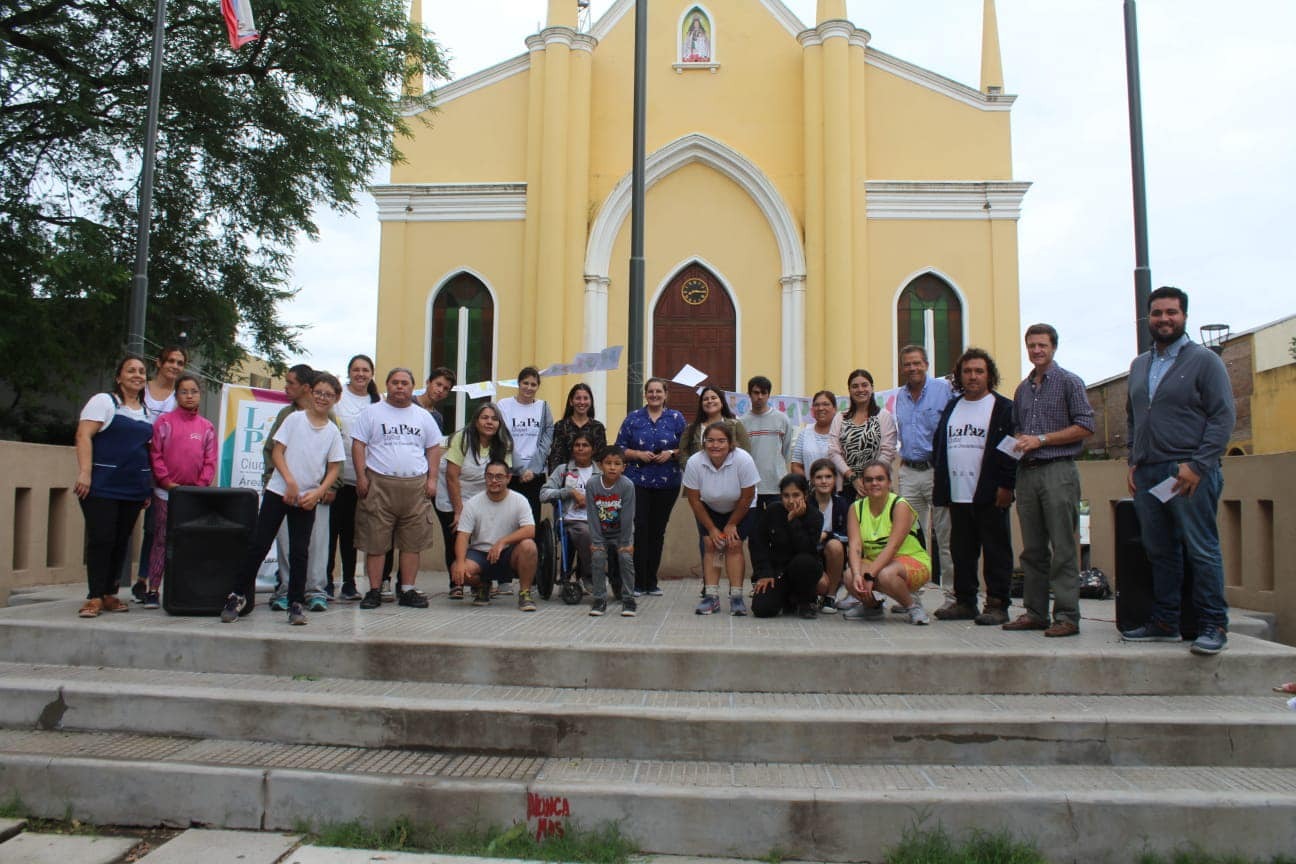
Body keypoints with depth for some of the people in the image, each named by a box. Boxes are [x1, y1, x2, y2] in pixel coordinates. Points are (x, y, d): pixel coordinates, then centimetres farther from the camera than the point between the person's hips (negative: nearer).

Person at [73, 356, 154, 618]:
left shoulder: (147, 412, 16)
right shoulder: (103, 401, 0)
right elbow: (83, 436, -9)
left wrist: (149, 486, 12)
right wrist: (84, 473, -19)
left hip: (134, 488, 5)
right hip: (101, 486, -5)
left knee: (121, 542, 6)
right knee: (101, 539, -7)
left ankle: (109, 594, 14)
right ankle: (95, 597, -1)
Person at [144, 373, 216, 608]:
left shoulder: (207, 427, 7)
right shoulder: (164, 422, 0)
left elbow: (210, 461, 4)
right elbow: (155, 455, -5)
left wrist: (201, 485, -7)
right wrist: (167, 482, -11)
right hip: (166, 492, -2)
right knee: (161, 540, 2)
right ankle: (153, 590, 7)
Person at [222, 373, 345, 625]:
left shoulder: (333, 431, 5)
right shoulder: (294, 418, 1)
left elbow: (335, 468, 5)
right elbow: (276, 452, -2)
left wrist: (318, 493, -9)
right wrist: (290, 481, -14)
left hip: (307, 499, 1)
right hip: (278, 491, -1)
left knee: (299, 552, 4)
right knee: (259, 545, 0)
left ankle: (296, 603, 12)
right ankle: (240, 595, 12)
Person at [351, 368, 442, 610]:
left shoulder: (423, 416, 15)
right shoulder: (372, 412, 7)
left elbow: (434, 448, 16)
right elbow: (358, 445, 3)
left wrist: (432, 479, 5)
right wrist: (361, 477, -7)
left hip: (416, 486, 2)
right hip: (379, 484, -2)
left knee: (413, 542, 3)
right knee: (375, 541, -1)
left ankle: (408, 590, 10)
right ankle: (374, 591, 6)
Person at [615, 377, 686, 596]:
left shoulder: (676, 418, 8)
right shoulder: (633, 418, 7)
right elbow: (620, 448, 5)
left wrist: (671, 453, -11)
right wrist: (639, 454, -11)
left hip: (667, 483, 1)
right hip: (637, 481, -1)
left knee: (658, 531, 5)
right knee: (639, 529, -9)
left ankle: (651, 582, 14)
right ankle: (637, 582, -2)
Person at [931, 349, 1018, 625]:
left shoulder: (1004, 408, -1)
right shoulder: (951, 408, 16)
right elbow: (939, 446, 17)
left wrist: (1006, 486, -13)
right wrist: (941, 484, 10)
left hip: (989, 495, -5)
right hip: (957, 495, 6)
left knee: (996, 551, 2)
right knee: (961, 551, 10)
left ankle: (997, 604, 8)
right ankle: (964, 601, 19)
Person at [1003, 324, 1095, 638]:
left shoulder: (1069, 382, 0)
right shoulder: (1023, 389, 18)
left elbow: (1085, 426, -7)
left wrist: (1041, 439, -11)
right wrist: (1019, 441, 4)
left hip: (1058, 470, -6)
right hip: (1027, 472, 6)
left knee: (1063, 548, -6)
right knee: (1032, 548, 8)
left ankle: (1067, 616, -2)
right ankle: (1035, 612, 14)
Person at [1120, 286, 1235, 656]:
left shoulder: (1204, 360, 0)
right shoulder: (1139, 365, 18)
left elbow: (1223, 417, -7)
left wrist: (1197, 465, -15)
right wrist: (1134, 463, 11)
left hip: (1189, 472, -6)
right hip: (1147, 474, 6)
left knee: (1202, 550, -4)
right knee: (1160, 551, 10)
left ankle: (1214, 626, 5)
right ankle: (1165, 622, 17)